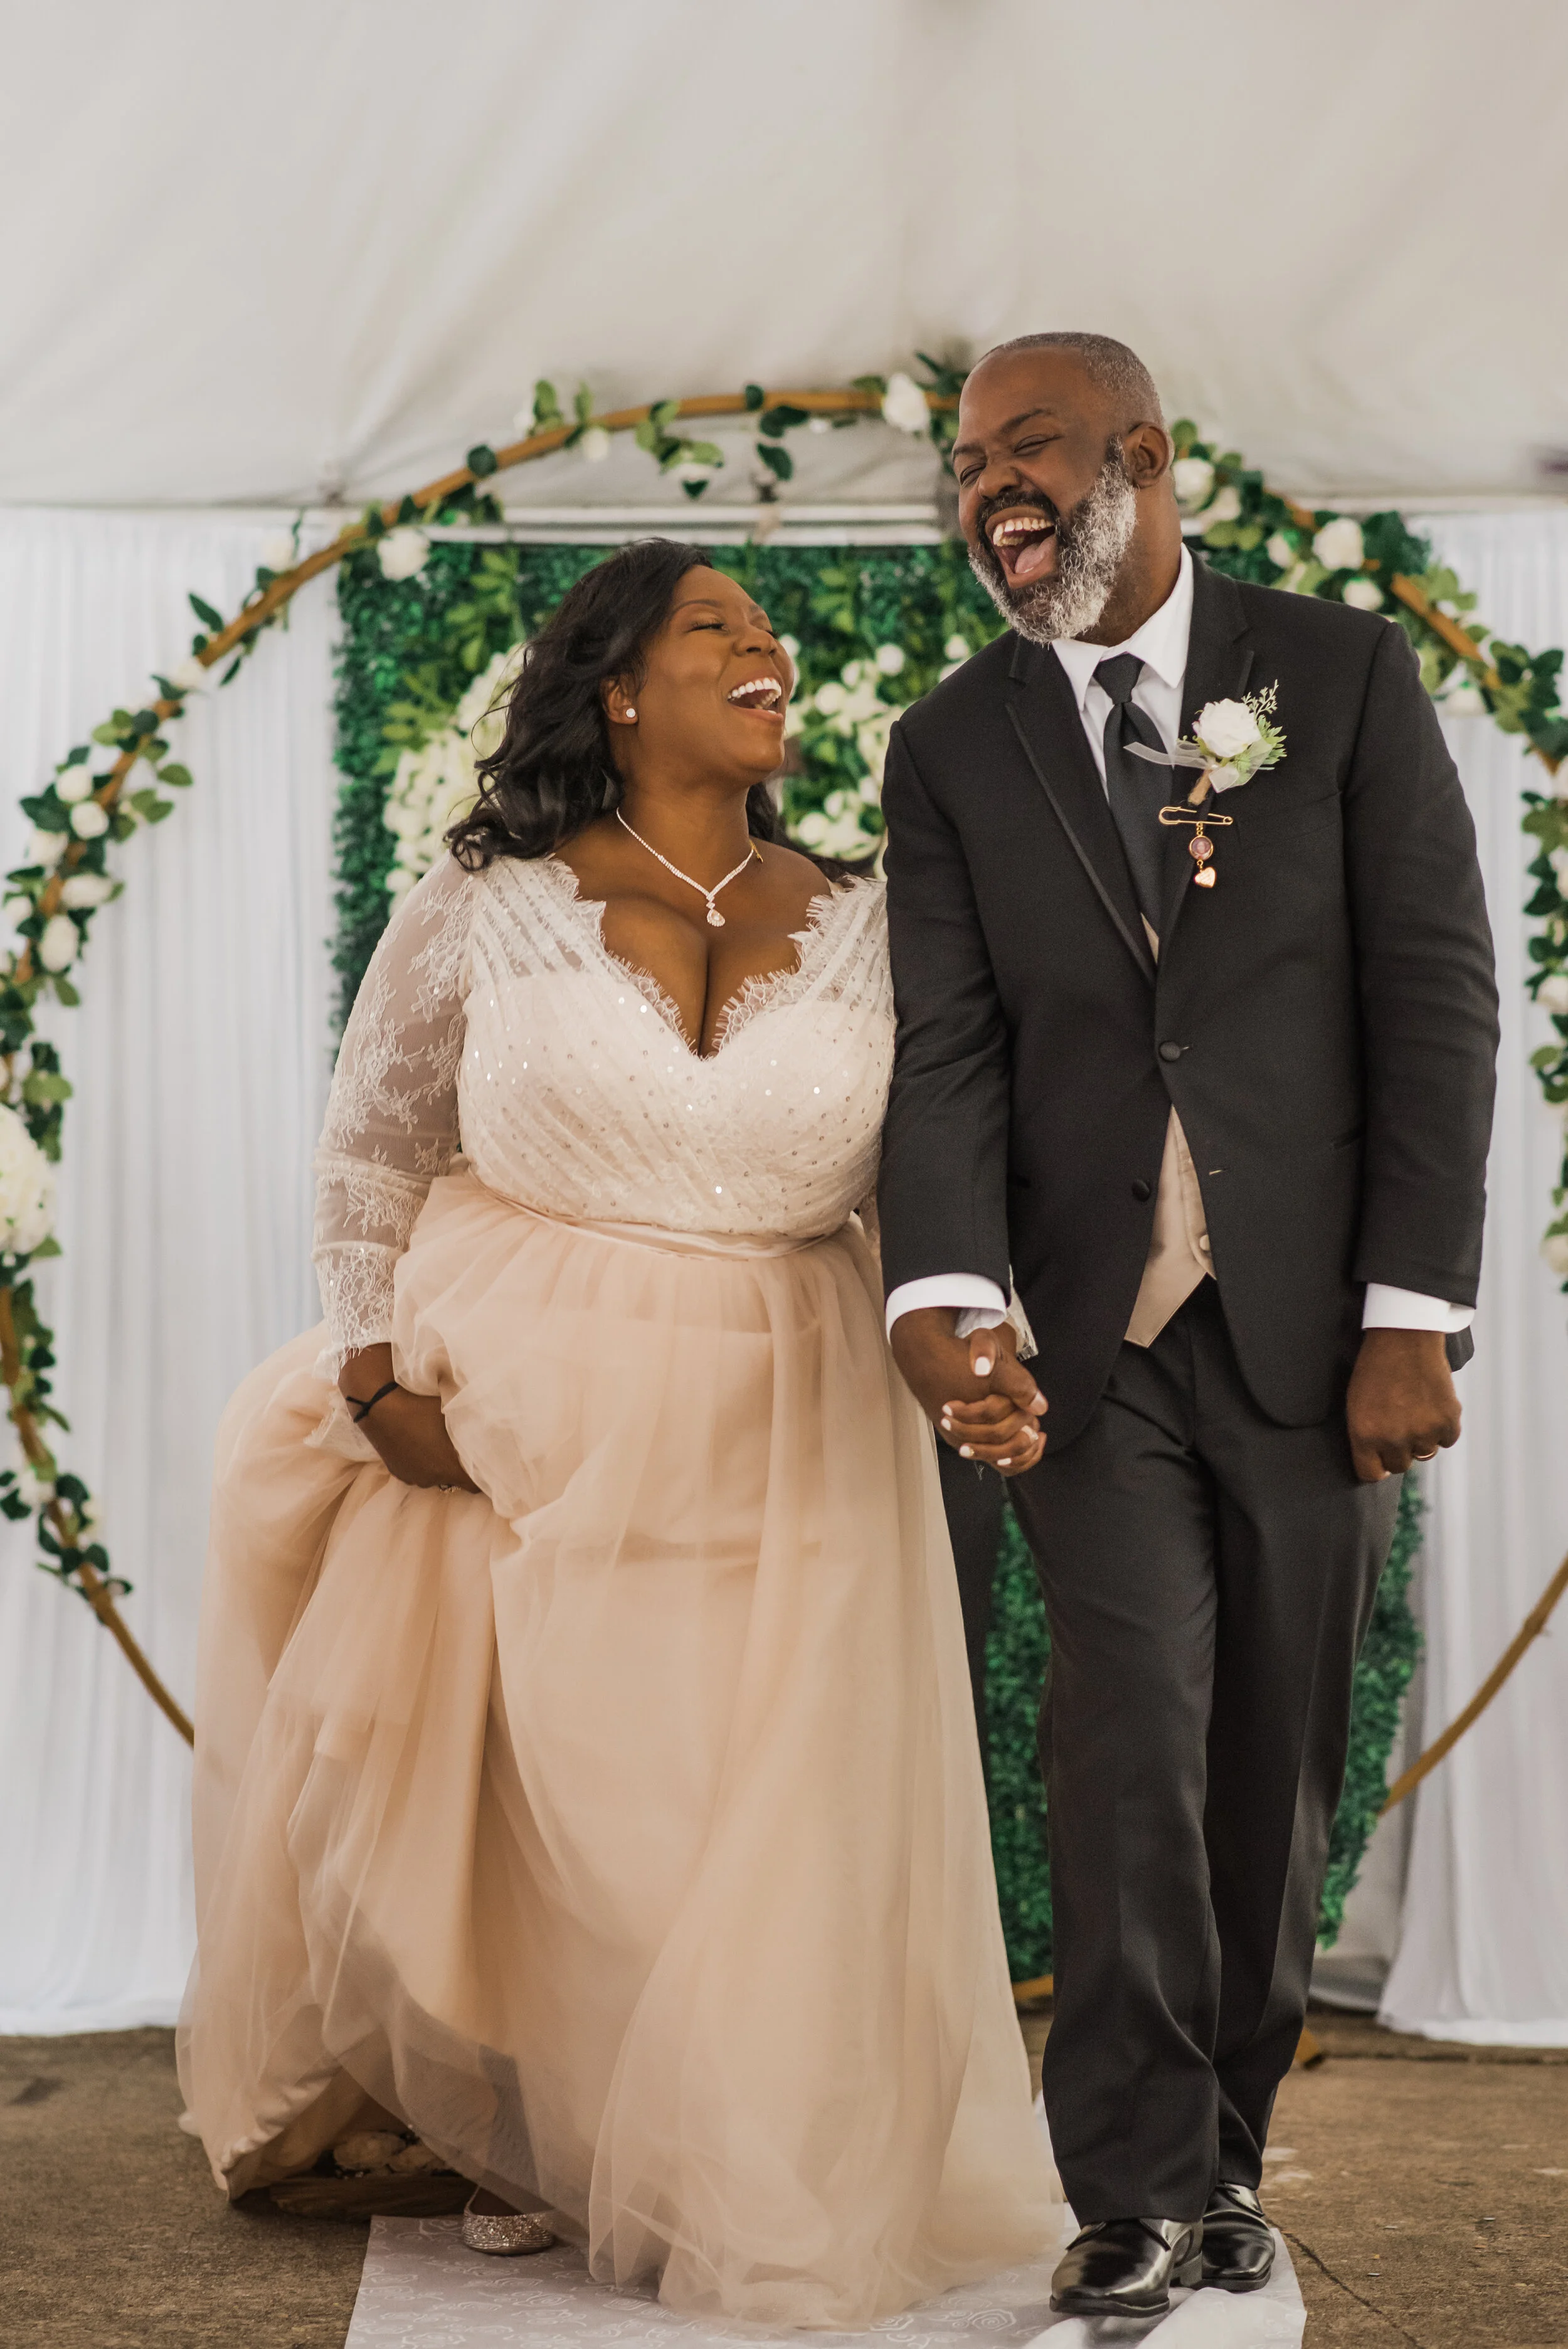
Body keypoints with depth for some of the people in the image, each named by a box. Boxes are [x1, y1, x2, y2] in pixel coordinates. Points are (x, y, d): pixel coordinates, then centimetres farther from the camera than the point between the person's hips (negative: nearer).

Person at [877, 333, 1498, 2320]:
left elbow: (1436, 998, -2)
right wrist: (942, 1302, -21)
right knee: (1130, 1747, -9)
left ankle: (1226, 2153, 24)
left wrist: (1414, 1316, -9)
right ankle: (1136, 2192, 2)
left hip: (1313, 1332, 0)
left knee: (1275, 1777, 7)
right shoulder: (954, 750, 6)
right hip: (1092, 1340, 0)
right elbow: (947, 1054, -3)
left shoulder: (1344, 676, 2)